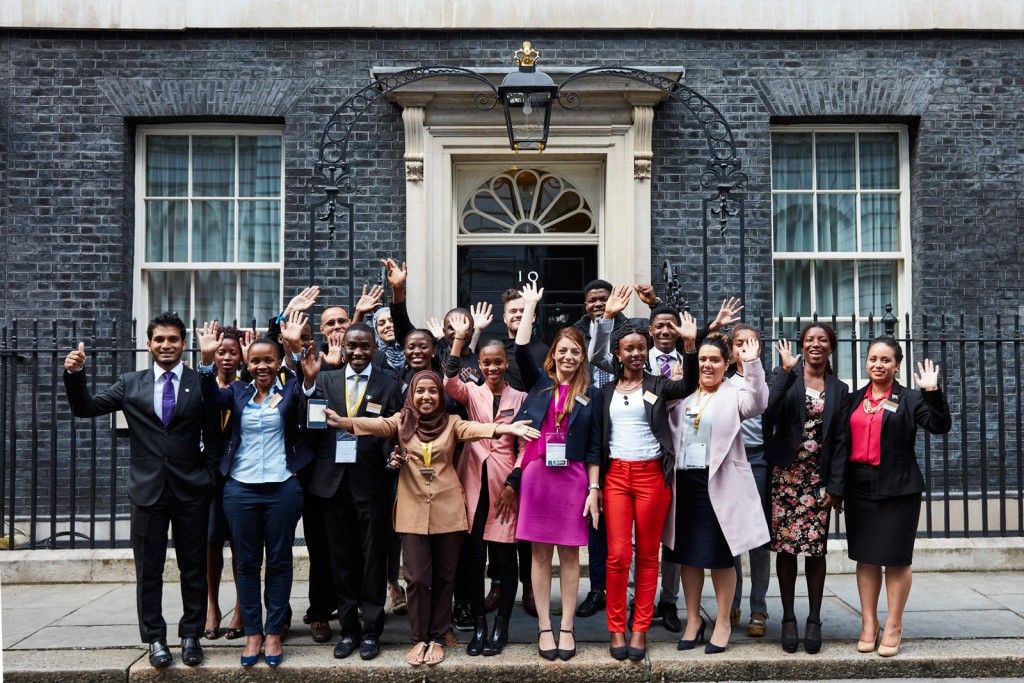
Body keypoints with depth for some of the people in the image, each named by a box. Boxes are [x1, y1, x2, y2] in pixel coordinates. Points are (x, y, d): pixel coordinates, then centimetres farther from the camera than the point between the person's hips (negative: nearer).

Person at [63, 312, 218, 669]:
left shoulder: (201, 383, 0)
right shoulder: (130, 384, 6)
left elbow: (213, 435, 3)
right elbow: (86, 408, 5)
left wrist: (209, 477, -4)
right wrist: (75, 374, -10)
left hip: (191, 489, -1)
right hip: (148, 488, 1)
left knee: (193, 567, 8)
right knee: (148, 570, 7)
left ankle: (191, 635, 21)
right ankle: (155, 638, 19)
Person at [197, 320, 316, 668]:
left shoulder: (291, 389, 2)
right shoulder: (237, 391, 8)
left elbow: (305, 402, -19)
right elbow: (212, 398, -12)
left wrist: (310, 378, -41)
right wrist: (207, 361, -28)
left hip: (283, 488, -2)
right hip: (241, 489, 2)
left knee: (279, 562, 6)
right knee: (247, 563, 8)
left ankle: (274, 633, 15)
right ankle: (252, 632, 17)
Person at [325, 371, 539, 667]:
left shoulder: (451, 422, 2)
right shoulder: (401, 421, 3)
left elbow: (474, 428, -15)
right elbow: (378, 425, -15)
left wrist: (505, 429, -35)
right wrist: (342, 422, -35)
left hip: (448, 510, 0)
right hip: (413, 511, 0)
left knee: (444, 577, 7)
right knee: (417, 578, 0)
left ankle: (437, 638, 22)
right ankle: (420, 638, 17)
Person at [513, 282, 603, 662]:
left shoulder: (591, 395, 6)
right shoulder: (538, 383, 7)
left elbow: (594, 446, 4)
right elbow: (521, 350, -8)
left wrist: (594, 489, -1)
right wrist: (530, 305, -4)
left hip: (574, 478, 0)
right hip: (536, 475, 0)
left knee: (569, 553, 5)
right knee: (540, 553, 5)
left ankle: (566, 627, 14)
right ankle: (544, 627, 13)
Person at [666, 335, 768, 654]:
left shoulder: (733, 395, -2)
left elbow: (757, 404, -23)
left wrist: (752, 364, -31)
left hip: (719, 483, -4)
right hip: (685, 481, 5)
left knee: (720, 555, 3)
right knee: (687, 553, 11)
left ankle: (723, 622, 18)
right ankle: (693, 619, 25)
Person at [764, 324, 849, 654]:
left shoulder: (839, 389, 9)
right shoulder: (784, 377, 2)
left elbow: (840, 440, 4)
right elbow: (767, 412, -16)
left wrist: (835, 486, -3)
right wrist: (786, 371, -18)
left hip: (819, 479, 1)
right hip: (785, 475, -1)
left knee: (816, 549, 2)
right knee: (785, 546, 2)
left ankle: (814, 620, 13)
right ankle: (788, 618, 12)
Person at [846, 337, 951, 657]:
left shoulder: (910, 399, 1)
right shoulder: (854, 400, 11)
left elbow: (940, 426, -12)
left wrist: (932, 392, -23)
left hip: (898, 488, -3)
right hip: (859, 487, 3)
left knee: (896, 557, 1)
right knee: (866, 556, 7)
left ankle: (894, 626, 11)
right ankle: (869, 623, 16)